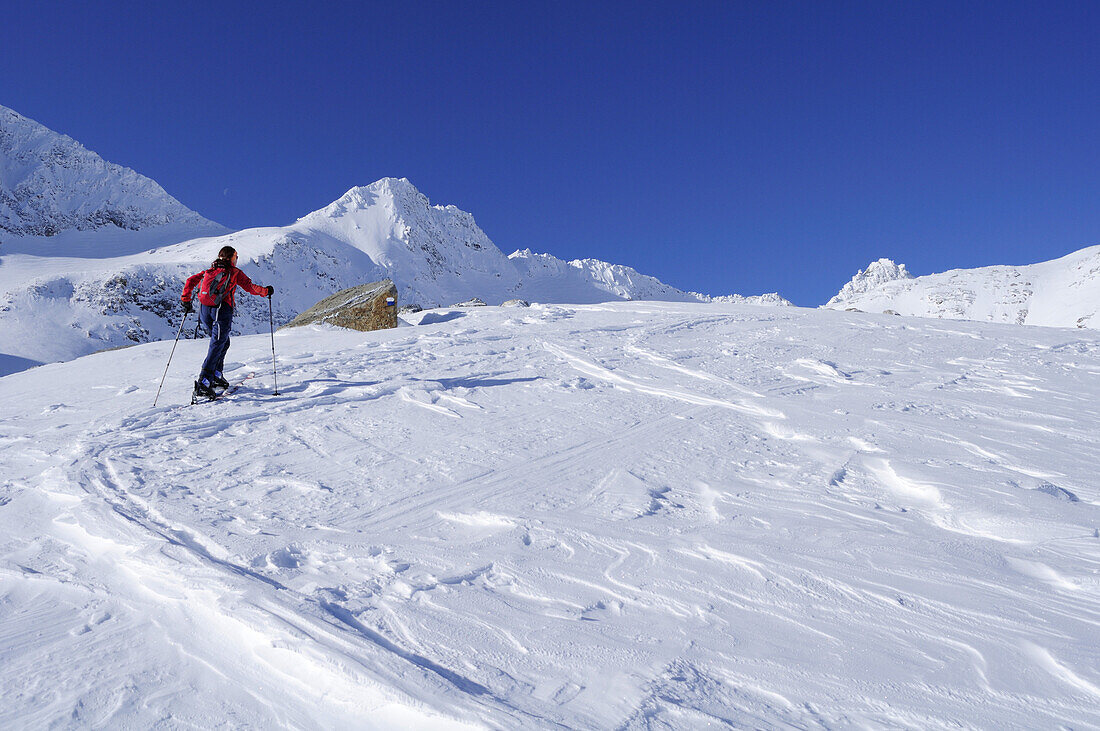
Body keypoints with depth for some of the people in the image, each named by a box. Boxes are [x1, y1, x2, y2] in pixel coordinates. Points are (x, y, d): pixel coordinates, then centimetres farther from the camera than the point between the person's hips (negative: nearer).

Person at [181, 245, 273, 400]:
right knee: (217, 346, -10)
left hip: (204, 310, 6)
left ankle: (216, 376, 18)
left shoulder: (209, 271, 22)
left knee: (223, 342, 23)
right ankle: (203, 384, -21)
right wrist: (266, 291, 21)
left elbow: (191, 280, 15)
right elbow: (250, 287, 5)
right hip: (221, 310, -6)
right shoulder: (234, 272, 9)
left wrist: (186, 301, 17)